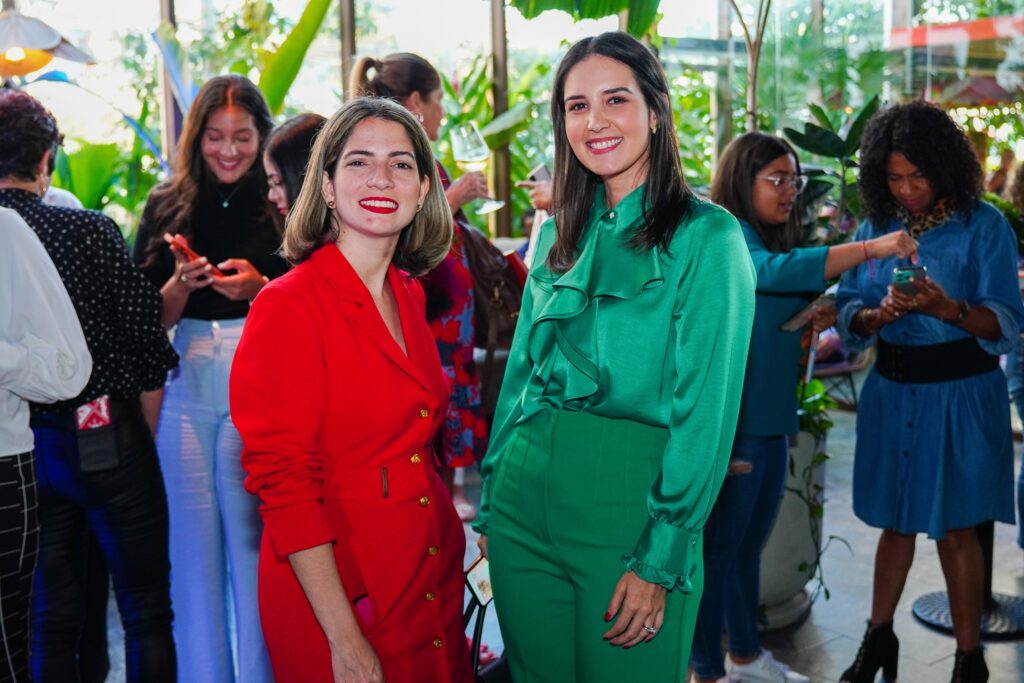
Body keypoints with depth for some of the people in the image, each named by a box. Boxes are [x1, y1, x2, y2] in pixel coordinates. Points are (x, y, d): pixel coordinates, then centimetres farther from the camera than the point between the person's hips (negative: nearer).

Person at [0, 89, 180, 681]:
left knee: (50, 612, 17)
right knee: (146, 607, 10)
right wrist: (148, 441, 4)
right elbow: (147, 345, -10)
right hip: (105, 439, -4)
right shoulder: (90, 230, -13)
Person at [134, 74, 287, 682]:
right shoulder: (167, 208, 9)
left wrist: (258, 288, -15)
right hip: (185, 396, 3)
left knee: (253, 540, 0)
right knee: (193, 542, 8)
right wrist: (181, 283, -11)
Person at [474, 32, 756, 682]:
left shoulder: (707, 235, -8)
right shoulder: (557, 235, 9)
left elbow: (706, 408, -12)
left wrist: (662, 558, -15)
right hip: (525, 497, 5)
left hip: (630, 500, -5)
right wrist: (491, 502, 10)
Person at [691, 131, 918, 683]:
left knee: (749, 544, 18)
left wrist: (816, 323, 5)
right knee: (718, 548, 1)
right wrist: (870, 249, -33)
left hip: (770, 418, 9)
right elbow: (776, 270, -31)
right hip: (730, 420, -9)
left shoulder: (773, 238, 16)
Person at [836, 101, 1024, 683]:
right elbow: (850, 313, 1)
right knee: (896, 519, 14)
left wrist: (949, 309, -30)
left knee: (955, 526, 5)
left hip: (960, 393, -4)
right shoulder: (877, 226, 4)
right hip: (892, 389, 4)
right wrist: (880, 314, -20)